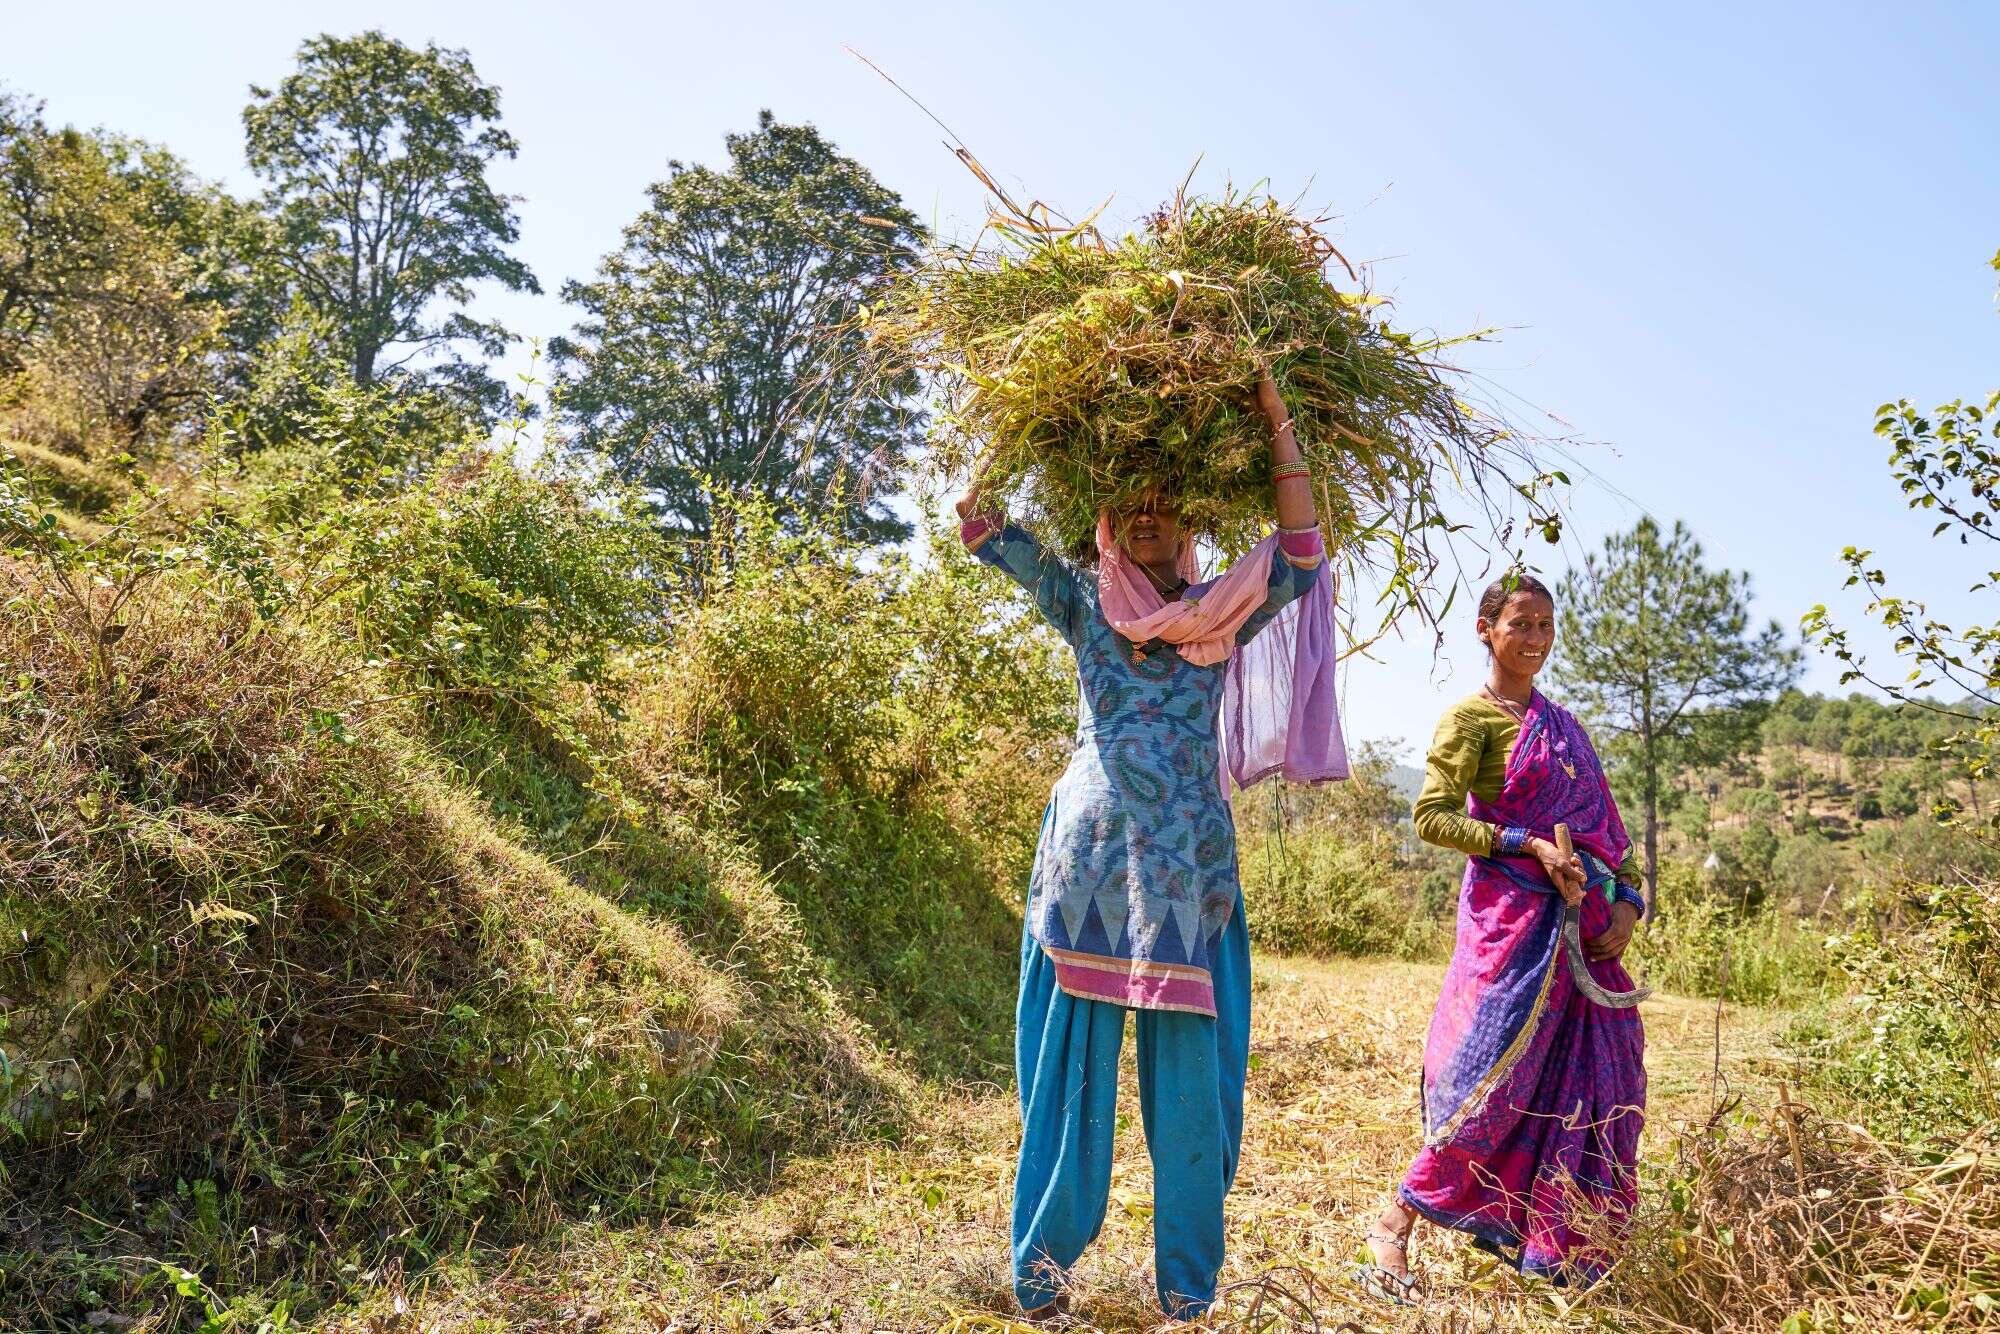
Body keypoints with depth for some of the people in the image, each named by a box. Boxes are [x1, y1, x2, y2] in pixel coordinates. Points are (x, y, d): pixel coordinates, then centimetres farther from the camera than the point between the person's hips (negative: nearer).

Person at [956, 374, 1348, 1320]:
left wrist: (1279, 433, 3)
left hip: (1189, 865, 1)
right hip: (1090, 854, -1)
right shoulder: (1085, 608, 11)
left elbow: (1301, 558, 3)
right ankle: (1043, 1261, 16)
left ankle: (1187, 1278, 16)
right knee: (1075, 1061, 3)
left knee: (1192, 1065, 2)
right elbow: (987, 525, 7)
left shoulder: (1219, 616, 13)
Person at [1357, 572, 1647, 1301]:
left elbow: (1601, 826, 16)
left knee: (1592, 1087, 8)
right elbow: (1431, 816, -13)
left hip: (1582, 926, 7)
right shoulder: (1472, 717, -4)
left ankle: (1557, 1255, 22)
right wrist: (1531, 846, -19)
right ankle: (1394, 1227, 4)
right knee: (1496, 1076, -9)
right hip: (1512, 918, -7)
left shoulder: (1561, 722, 17)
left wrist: (1626, 902, 2)